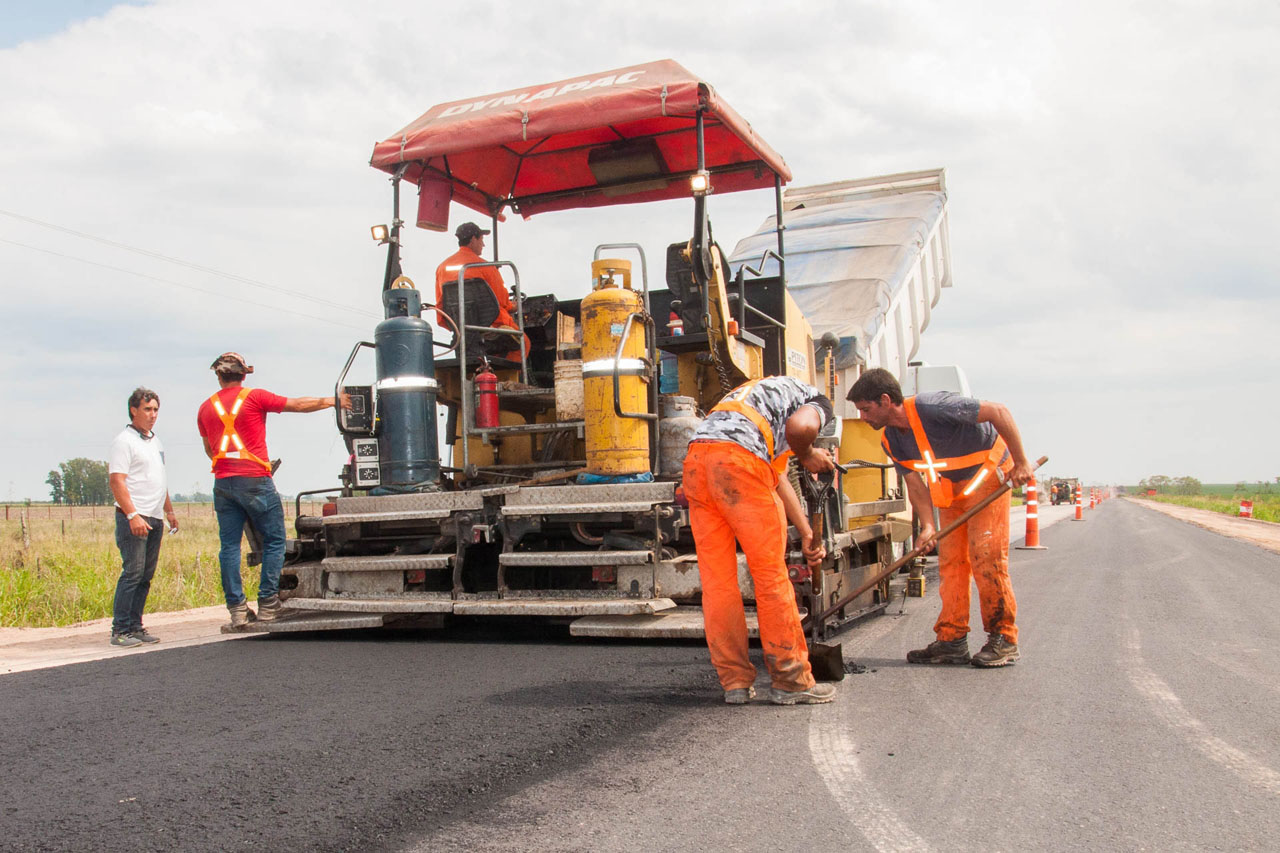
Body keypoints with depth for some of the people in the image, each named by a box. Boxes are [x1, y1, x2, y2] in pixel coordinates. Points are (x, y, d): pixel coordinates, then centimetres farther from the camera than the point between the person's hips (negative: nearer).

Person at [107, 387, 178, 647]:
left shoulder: (155, 441, 19)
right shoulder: (124, 441, -7)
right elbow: (116, 481, -15)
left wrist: (169, 511, 25)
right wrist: (132, 515, -23)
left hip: (155, 519, 8)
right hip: (133, 518, -8)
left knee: (146, 576, 8)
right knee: (132, 573, -10)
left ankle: (135, 626, 13)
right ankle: (120, 631, -5)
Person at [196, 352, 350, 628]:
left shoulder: (206, 408, 12)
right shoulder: (255, 397, -2)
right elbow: (298, 405, 4)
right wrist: (331, 401, 17)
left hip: (223, 481, 4)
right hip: (254, 479, -4)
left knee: (229, 545, 6)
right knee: (274, 540, 5)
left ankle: (237, 609, 4)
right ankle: (267, 605, 1)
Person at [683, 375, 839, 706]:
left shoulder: (761, 394, 39)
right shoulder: (814, 399, 17)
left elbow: (777, 479, 37)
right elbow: (799, 426, -11)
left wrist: (808, 533, 37)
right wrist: (807, 455, 12)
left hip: (695, 458, 8)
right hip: (737, 459, -8)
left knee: (716, 579, 9)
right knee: (771, 573, 2)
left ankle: (735, 681, 14)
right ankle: (791, 680, 9)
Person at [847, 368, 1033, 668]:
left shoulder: (930, 406, -31)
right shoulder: (891, 441, -7)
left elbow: (998, 412, -28)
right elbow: (915, 484, -3)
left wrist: (1021, 463, -25)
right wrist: (928, 526, -16)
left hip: (988, 472, -7)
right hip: (951, 485, 8)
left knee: (985, 556, -13)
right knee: (950, 560, 1)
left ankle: (1003, 639, -3)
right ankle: (952, 640, 4)